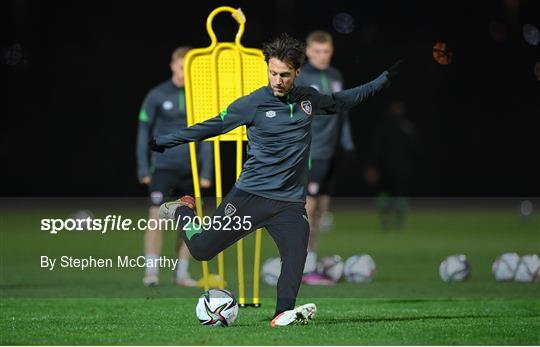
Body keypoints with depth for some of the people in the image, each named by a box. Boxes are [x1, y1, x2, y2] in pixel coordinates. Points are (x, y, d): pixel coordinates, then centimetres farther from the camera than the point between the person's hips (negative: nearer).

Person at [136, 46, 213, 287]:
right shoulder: (156, 96, -1)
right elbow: (144, 132, 4)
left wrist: (206, 171, 2)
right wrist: (143, 168, 0)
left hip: (190, 170, 2)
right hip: (163, 167, -2)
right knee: (156, 216, -12)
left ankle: (182, 273, 14)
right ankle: (151, 271, -5)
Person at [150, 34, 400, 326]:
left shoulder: (309, 99, 8)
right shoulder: (253, 103, -6)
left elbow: (341, 101, 28)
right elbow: (211, 126, 1)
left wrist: (383, 81, 28)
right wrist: (162, 142, 2)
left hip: (290, 203, 3)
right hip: (250, 195, -2)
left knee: (296, 256, -22)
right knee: (201, 249, -1)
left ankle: (283, 314, -20)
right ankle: (183, 212, 28)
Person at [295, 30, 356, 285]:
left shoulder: (336, 77, 13)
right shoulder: (299, 78, -8)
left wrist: (347, 143, 15)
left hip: (329, 154, 7)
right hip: (309, 154, -7)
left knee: (321, 208, 9)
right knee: (307, 207, -9)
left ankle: (310, 263, 15)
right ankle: (306, 269, -8)